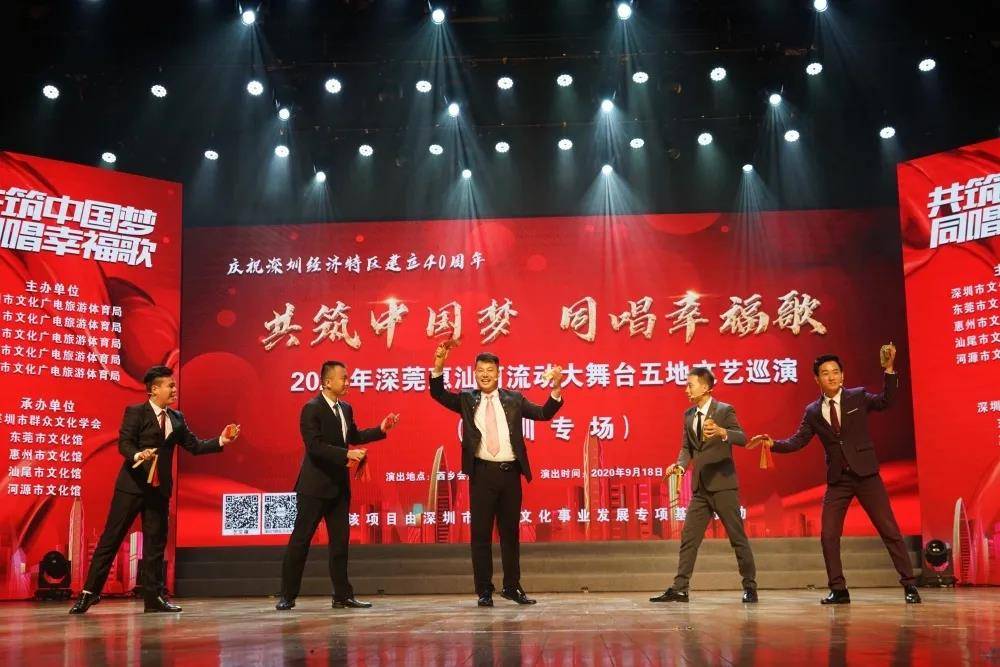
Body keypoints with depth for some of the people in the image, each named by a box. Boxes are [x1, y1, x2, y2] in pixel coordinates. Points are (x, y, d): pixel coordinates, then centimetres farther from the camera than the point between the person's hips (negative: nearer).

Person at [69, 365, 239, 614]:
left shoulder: (176, 419, 13)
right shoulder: (135, 412, -3)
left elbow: (194, 446, 10)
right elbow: (124, 443, -13)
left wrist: (220, 441, -2)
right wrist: (138, 456, -33)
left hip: (160, 488, 5)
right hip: (132, 485, -5)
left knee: (155, 542, 7)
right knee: (111, 538, -1)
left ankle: (155, 597, 12)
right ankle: (90, 592, 8)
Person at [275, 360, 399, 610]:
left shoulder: (346, 409, 11)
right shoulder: (312, 409, -13)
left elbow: (354, 436, 22)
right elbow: (315, 446, -22)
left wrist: (380, 429, 10)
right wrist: (346, 455, -28)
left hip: (339, 485, 8)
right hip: (315, 486, -8)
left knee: (340, 540, 9)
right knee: (300, 540, 0)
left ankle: (343, 595, 15)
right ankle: (287, 596, 9)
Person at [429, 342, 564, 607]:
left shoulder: (514, 399, 9)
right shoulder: (466, 399, 8)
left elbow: (544, 413, 3)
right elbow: (438, 394, -5)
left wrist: (556, 389, -13)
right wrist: (438, 365, -20)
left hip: (510, 472, 1)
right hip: (482, 473, -1)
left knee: (510, 532, 11)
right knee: (481, 533, 2)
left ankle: (512, 587, 24)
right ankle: (484, 591, 11)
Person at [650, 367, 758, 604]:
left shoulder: (724, 410, -6)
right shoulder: (689, 415, 13)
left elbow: (742, 438, -18)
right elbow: (687, 447, 14)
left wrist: (721, 432, -38)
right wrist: (680, 465, -7)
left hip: (723, 484, -6)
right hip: (700, 487, 6)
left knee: (738, 537, 1)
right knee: (688, 537, 3)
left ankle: (750, 587, 12)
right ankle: (680, 589, 6)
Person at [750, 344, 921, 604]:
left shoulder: (858, 396, 1)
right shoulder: (813, 411, 6)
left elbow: (886, 401, -9)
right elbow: (797, 441, 5)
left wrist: (889, 368, -21)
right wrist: (773, 443, -12)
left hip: (865, 474, -3)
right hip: (837, 480, 3)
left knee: (889, 529, -1)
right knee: (828, 535, -1)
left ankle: (909, 585, 10)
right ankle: (838, 590, 10)